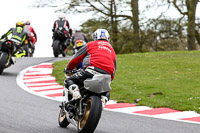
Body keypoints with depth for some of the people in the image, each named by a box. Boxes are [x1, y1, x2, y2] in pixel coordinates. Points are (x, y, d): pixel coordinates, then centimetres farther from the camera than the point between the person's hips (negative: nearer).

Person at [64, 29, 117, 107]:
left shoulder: (90, 45, 19)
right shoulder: (112, 51, 32)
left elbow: (75, 59, 18)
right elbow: (113, 73, 30)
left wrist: (68, 69, 36)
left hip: (92, 70, -4)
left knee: (69, 81, 11)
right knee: (106, 92, 33)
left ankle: (75, 93, -21)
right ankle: (102, 101, -1)